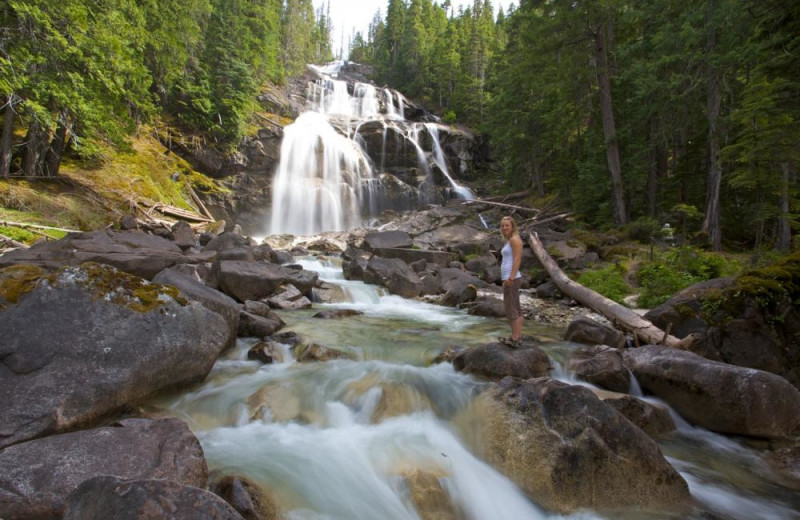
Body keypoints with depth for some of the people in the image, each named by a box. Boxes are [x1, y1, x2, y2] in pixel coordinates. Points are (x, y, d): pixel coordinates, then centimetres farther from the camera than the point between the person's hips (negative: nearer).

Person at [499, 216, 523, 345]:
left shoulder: (514, 239, -10)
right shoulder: (509, 241, 18)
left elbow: (517, 259, -19)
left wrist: (511, 277, -24)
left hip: (512, 279, -10)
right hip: (509, 278, 10)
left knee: (510, 310, -8)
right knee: (516, 309, 11)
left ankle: (514, 339, -4)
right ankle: (518, 337, 16)